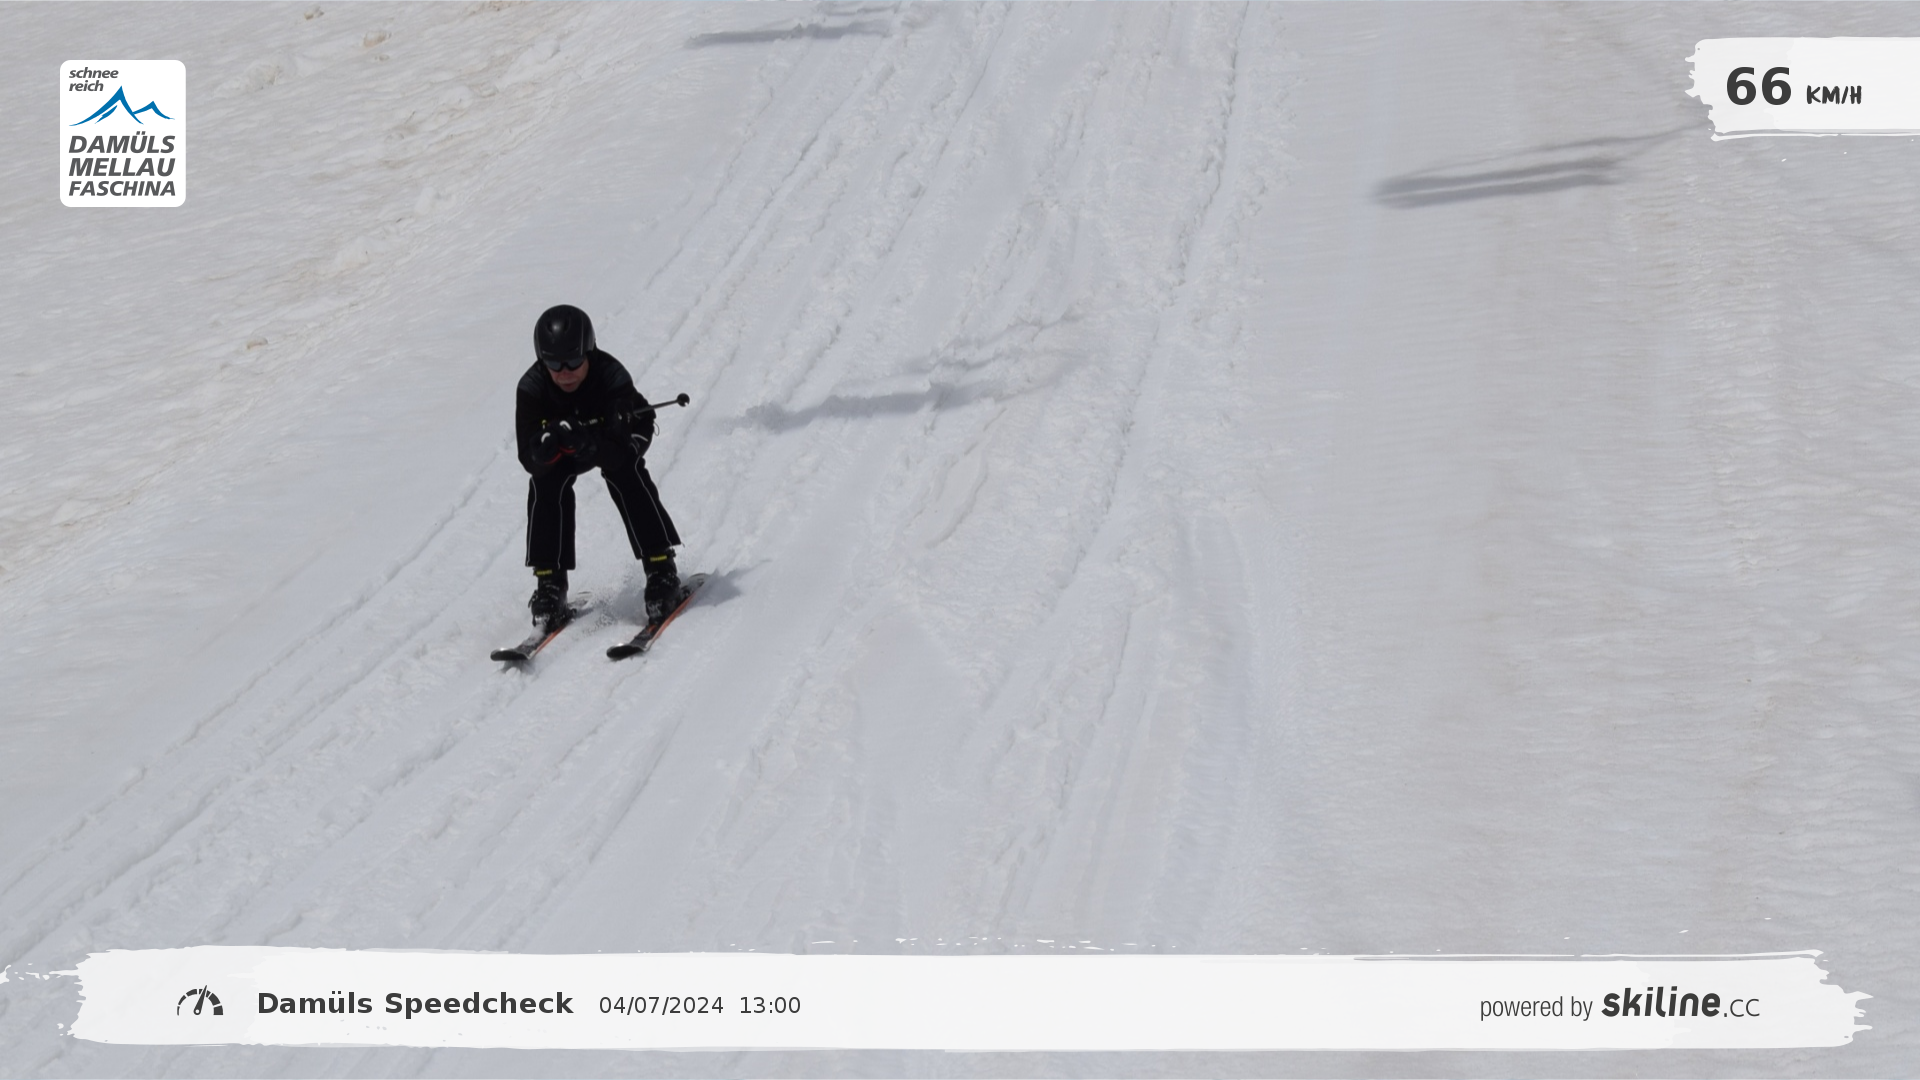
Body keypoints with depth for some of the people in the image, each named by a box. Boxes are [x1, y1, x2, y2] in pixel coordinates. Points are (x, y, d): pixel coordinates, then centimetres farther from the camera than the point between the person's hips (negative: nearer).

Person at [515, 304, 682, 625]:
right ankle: (549, 582, -14)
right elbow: (529, 460, -34)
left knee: (625, 474, -32)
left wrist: (586, 443, -63)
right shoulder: (532, 388, -32)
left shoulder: (612, 377, -39)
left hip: (625, 428, -2)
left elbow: (618, 452, -43)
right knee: (545, 482, -23)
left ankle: (661, 568, -26)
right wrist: (547, 445, -56)